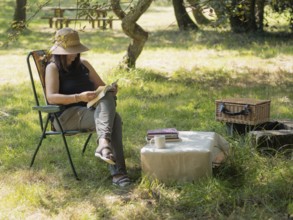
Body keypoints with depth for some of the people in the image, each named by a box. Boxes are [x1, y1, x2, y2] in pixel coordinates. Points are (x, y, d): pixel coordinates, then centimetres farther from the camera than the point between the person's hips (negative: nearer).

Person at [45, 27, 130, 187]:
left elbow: (102, 86, 25)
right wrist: (79, 97, -26)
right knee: (110, 119, -32)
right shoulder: (53, 68, 2)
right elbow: (51, 97, -13)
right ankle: (117, 172, -41)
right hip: (67, 115, -5)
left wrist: (111, 90, -1)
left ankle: (103, 144, -51)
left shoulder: (83, 64, 20)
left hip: (90, 111, 5)